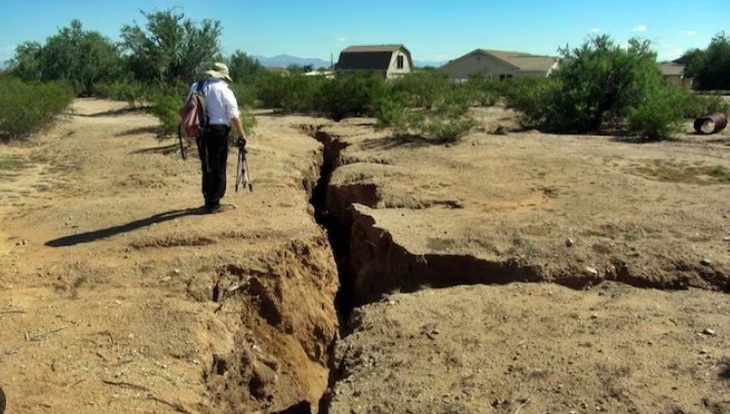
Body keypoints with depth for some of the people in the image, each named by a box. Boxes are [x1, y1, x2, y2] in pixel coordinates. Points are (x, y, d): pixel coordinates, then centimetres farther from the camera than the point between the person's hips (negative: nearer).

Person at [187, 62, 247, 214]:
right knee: (218, 168, 3)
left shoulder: (195, 87, 8)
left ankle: (208, 200, 25)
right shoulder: (224, 90, -7)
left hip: (200, 132, 5)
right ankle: (213, 204, 6)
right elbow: (234, 116, -9)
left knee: (206, 166, 16)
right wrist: (242, 135, -2)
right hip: (218, 131, -5)